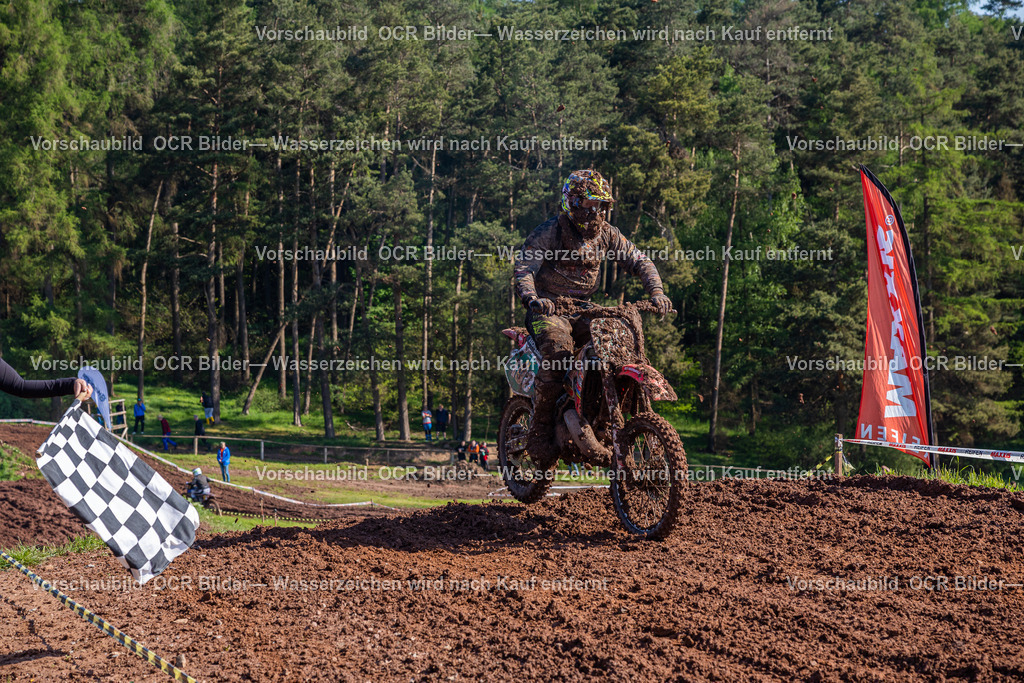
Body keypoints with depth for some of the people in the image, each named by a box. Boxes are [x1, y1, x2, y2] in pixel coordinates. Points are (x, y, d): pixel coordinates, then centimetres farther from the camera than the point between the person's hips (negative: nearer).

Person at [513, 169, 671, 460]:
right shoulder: (548, 232, -10)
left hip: (583, 309, 6)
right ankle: (540, 431, -27)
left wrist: (656, 292, -11)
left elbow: (639, 261, 8)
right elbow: (524, 268, -21)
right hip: (548, 309, -5)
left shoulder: (607, 234, 6)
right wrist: (532, 298, -42)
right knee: (557, 350, -34)